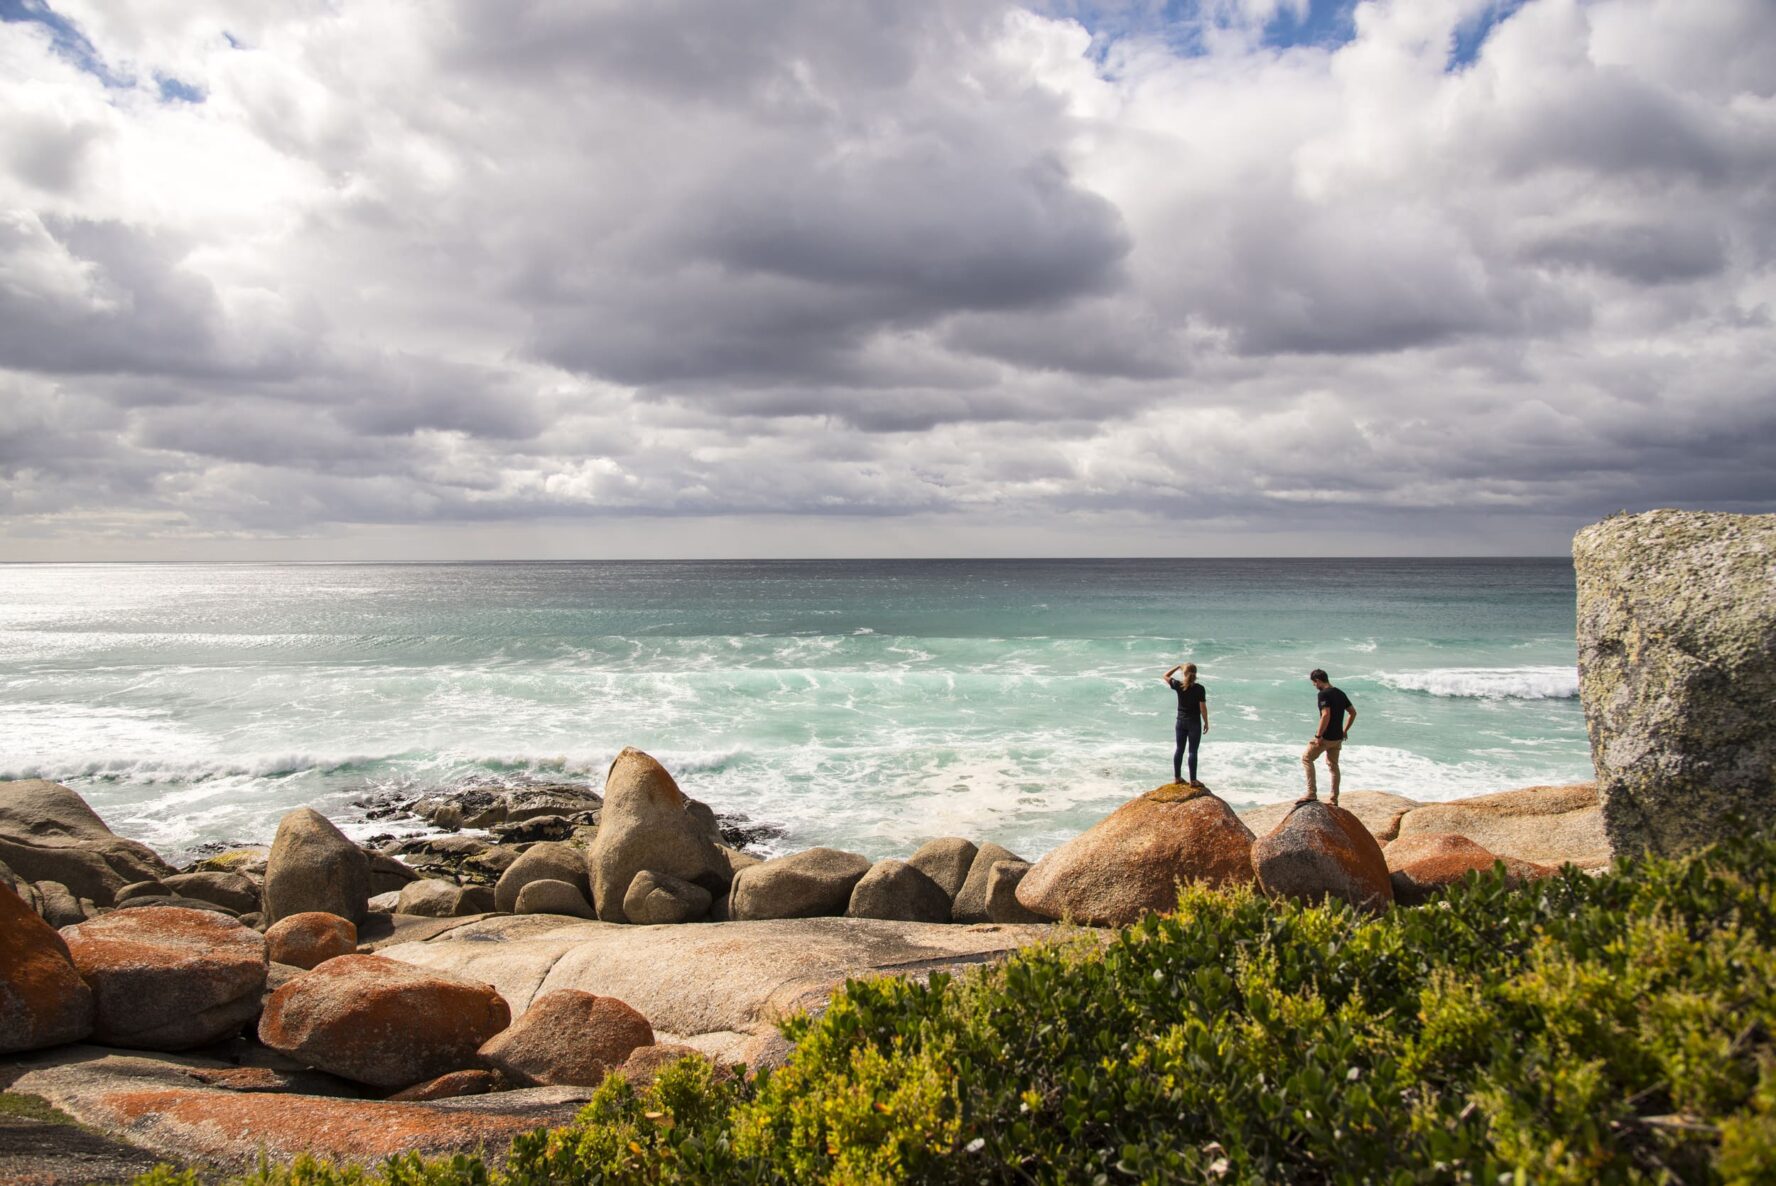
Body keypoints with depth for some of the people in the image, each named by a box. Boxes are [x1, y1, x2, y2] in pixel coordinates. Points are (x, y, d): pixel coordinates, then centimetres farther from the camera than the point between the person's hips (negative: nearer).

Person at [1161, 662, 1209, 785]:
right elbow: (1203, 708, -12)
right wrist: (1206, 722, 0)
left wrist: (1178, 667, 12)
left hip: (1181, 721, 3)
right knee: (1193, 751, 1)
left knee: (1179, 749, 14)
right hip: (1194, 723, -3)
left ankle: (1177, 777, 21)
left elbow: (1165, 676, 11)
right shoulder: (1199, 688, -14)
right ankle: (1193, 780, 3)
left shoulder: (1178, 685, -6)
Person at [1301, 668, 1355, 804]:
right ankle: (1334, 800, 19)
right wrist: (1345, 731, 19)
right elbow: (1353, 712, 16)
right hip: (1338, 737, 8)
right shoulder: (1340, 693, 11)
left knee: (1306, 759, 5)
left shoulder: (1324, 694, -16)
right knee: (1333, 765, 16)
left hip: (1326, 737, -8)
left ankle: (1311, 793, -1)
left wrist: (1318, 735, -22)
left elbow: (1326, 715, -27)